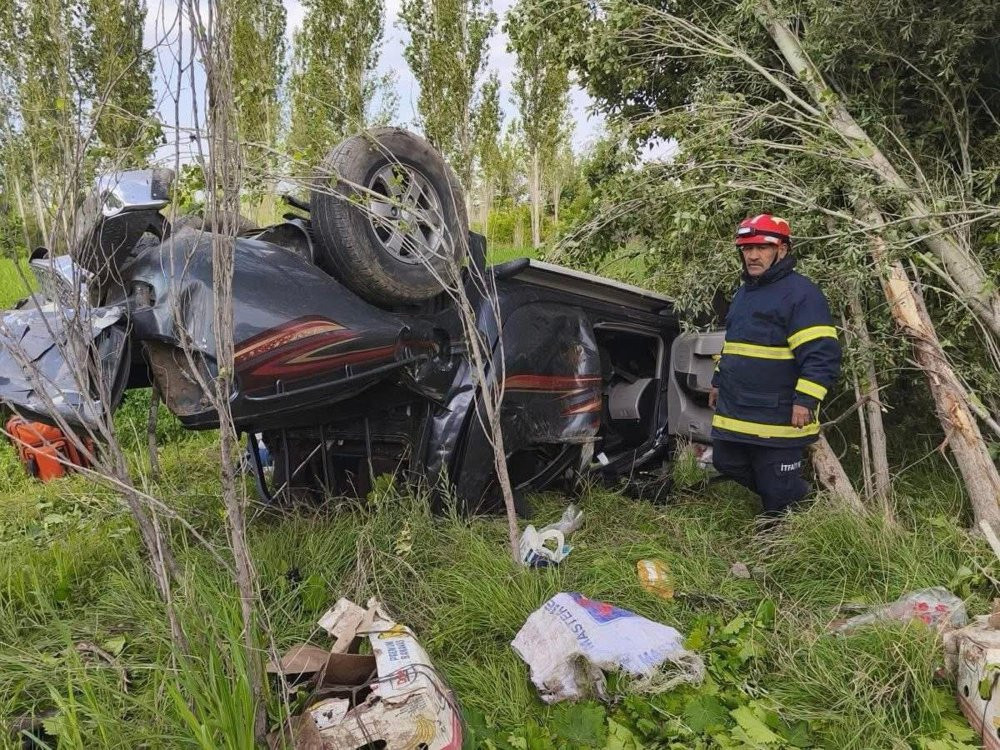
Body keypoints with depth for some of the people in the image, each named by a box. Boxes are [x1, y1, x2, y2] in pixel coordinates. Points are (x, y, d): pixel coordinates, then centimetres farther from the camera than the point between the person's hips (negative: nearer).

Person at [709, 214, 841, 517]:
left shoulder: (801, 293, -14)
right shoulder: (743, 292, 15)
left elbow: (821, 354, -20)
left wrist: (805, 401, -25)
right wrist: (718, 382, 27)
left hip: (778, 418, -9)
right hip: (733, 411, 9)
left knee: (779, 492, 1)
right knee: (727, 464, 19)